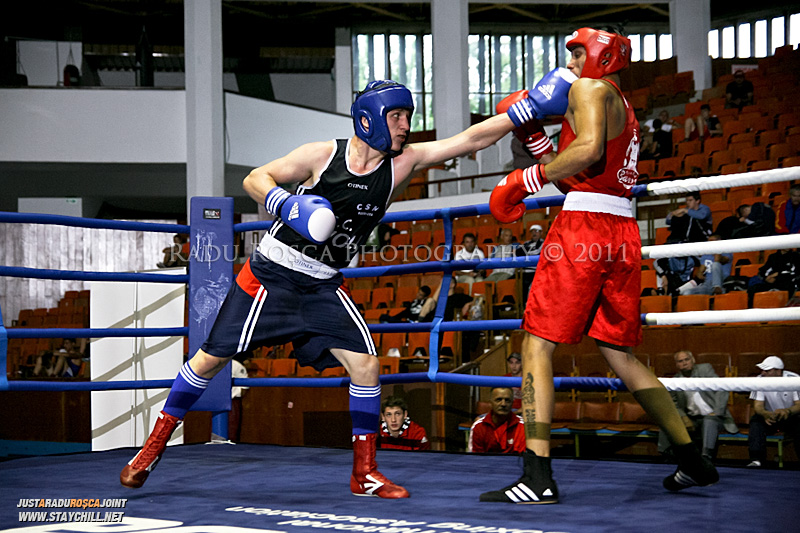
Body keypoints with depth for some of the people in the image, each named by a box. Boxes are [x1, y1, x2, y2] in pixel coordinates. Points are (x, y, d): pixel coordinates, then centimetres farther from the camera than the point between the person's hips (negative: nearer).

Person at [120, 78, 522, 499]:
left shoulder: (401, 163, -4)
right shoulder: (323, 155, -12)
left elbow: (469, 139, -9)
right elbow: (254, 179, -7)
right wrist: (285, 204, -26)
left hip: (323, 286, 3)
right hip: (271, 273, -3)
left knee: (365, 364, -11)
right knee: (212, 357, 0)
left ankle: (364, 472, 3)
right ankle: (155, 444, 18)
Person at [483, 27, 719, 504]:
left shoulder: (590, 88, 0)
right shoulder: (625, 109, 27)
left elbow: (589, 148, -20)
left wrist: (527, 180, -14)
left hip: (584, 228, -9)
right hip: (624, 232, 9)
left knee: (537, 345, -6)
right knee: (620, 354, 17)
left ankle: (538, 477, -14)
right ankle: (694, 461, 20)